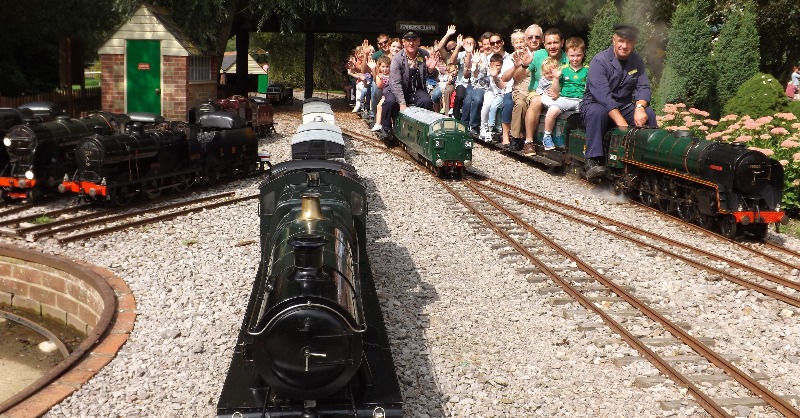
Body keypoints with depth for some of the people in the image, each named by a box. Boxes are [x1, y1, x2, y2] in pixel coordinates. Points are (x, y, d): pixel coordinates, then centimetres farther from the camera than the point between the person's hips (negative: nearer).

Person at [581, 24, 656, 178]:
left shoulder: (637, 61, 5)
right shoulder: (599, 61, -16)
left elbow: (644, 87, -4)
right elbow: (603, 95, -27)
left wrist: (639, 107, -28)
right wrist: (621, 122, -37)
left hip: (624, 107, 5)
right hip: (596, 104, -5)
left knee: (648, 114, -19)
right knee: (598, 112, -38)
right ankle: (592, 162, -37)